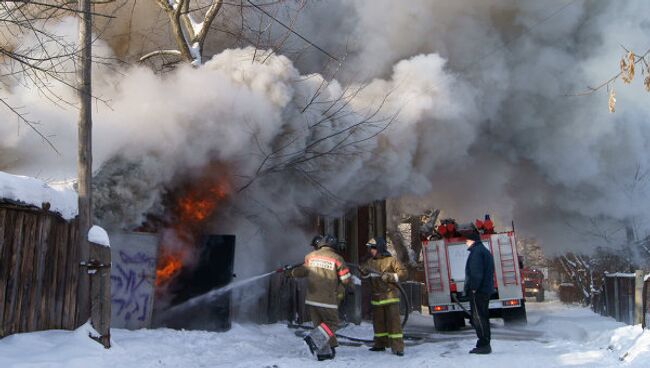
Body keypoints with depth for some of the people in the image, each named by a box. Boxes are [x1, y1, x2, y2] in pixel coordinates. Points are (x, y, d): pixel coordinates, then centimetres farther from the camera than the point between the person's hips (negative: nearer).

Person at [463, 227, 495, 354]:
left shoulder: (476, 251, -13)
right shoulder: (485, 251, 20)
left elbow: (476, 272, -22)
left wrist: (473, 288, -19)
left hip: (478, 291, -11)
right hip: (486, 290, 11)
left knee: (478, 318, -8)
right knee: (482, 318, 14)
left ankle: (484, 345, -8)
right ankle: (484, 345, 19)